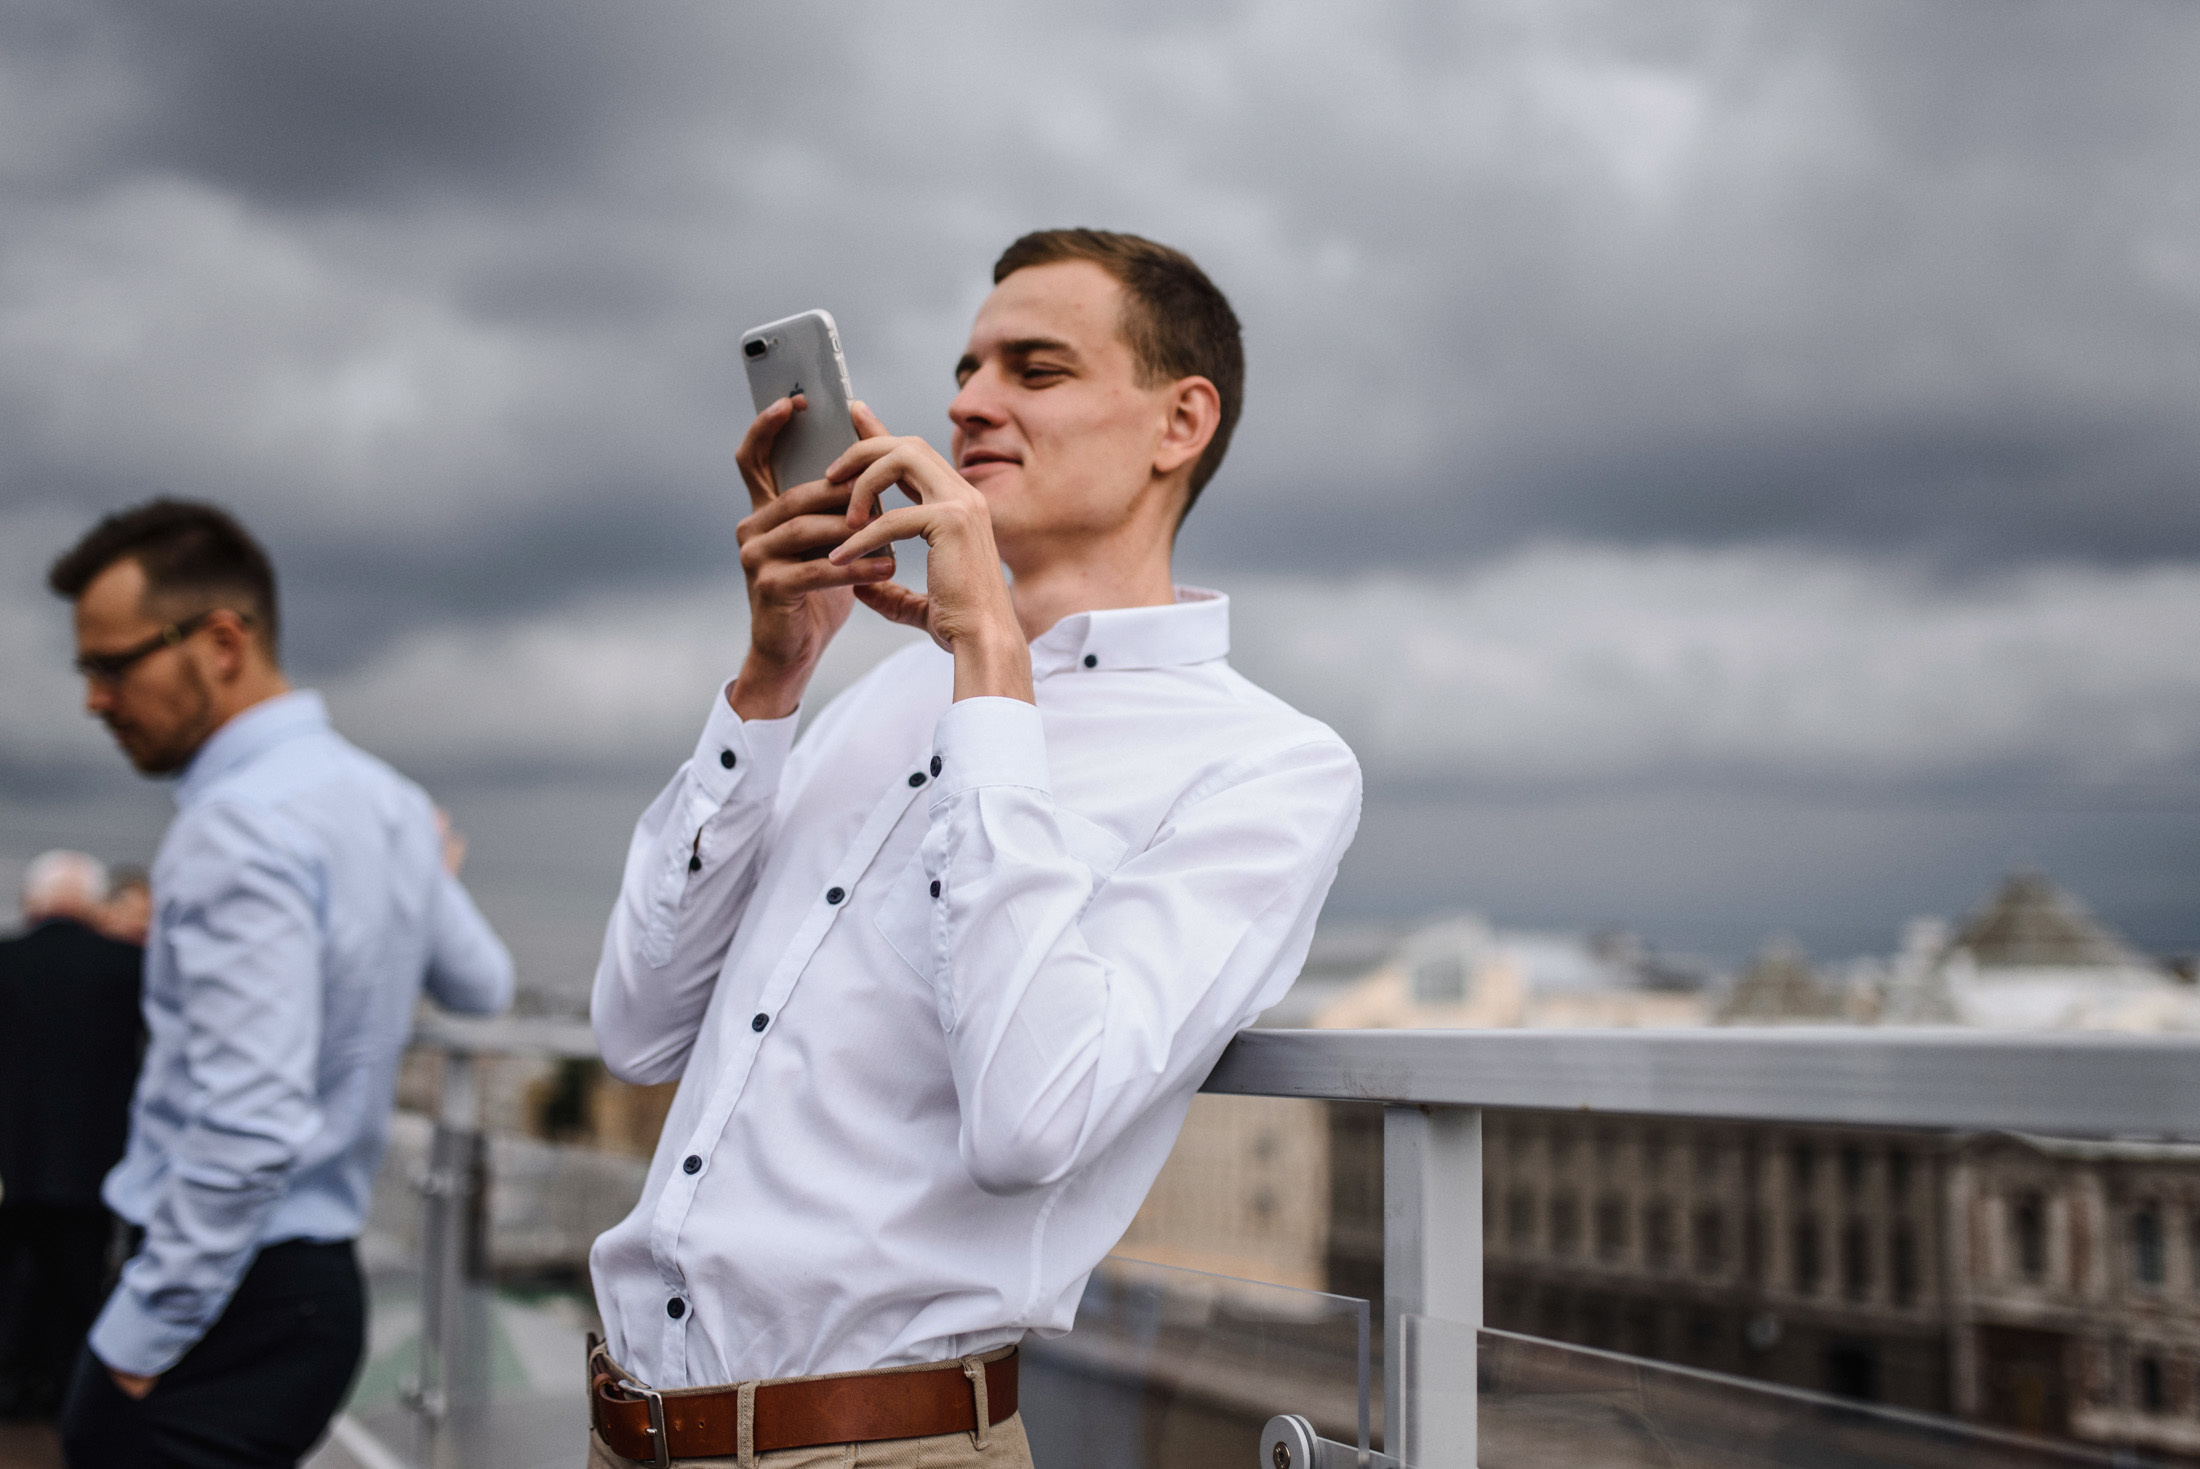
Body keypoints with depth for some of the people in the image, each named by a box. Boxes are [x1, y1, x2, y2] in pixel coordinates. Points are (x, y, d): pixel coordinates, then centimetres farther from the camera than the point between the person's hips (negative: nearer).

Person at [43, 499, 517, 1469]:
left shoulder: (238, 827, -18)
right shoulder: (385, 799, 9)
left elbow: (251, 1132, -24)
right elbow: (481, 985, 25)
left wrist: (134, 1343, -16)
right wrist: (431, 880, 43)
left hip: (224, 1301, -9)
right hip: (319, 1274, 9)